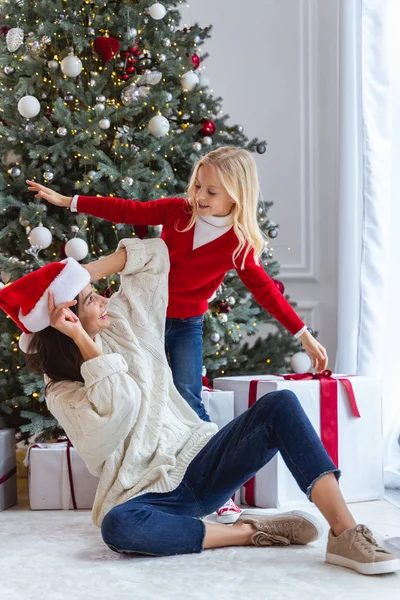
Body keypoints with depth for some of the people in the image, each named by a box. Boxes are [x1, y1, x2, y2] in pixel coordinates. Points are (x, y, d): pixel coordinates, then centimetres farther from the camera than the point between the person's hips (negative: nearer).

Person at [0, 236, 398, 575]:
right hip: (148, 492, -4)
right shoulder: (62, 394, -2)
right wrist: (82, 340, -18)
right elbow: (119, 407, -22)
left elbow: (154, 254, 15)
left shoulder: (123, 320, 10)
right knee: (117, 526, -40)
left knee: (279, 405, -19)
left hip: (200, 457, 5)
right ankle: (249, 533, -24)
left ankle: (346, 534, -30)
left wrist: (88, 271, 3)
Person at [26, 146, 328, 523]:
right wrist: (66, 201, -1)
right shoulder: (178, 211, -8)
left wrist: (304, 335, -10)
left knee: (188, 405, -13)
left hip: (186, 326, -3)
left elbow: (264, 288, -8)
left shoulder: (238, 243, -12)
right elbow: (129, 212, -2)